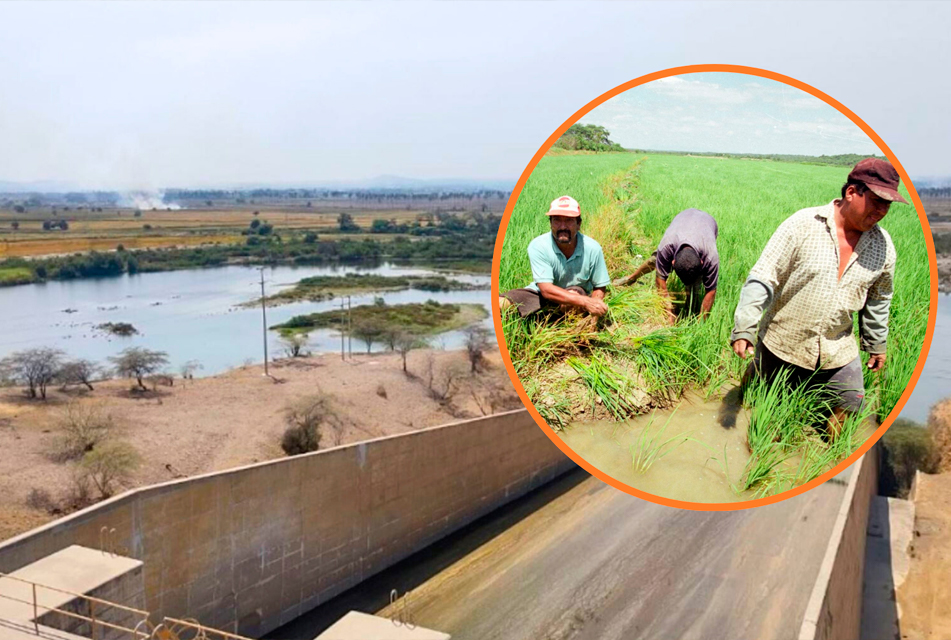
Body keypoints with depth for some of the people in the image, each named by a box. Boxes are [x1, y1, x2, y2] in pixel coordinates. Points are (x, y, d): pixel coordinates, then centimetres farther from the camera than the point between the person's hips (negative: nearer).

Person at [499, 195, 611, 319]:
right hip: (540, 295, -1)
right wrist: (585, 301, -41)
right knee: (499, 303, -26)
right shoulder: (538, 246, -23)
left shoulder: (592, 248, -17)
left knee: (575, 293, -37)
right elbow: (546, 289, -30)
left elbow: (600, 288, -6)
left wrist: (593, 302, -31)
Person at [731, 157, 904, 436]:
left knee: (851, 408, 2)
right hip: (781, 342, -3)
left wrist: (876, 345, 23)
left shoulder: (883, 246, -2)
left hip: (838, 352, 3)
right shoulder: (803, 225, -16)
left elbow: (878, 300, 15)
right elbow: (762, 278, -16)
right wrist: (744, 329, -20)